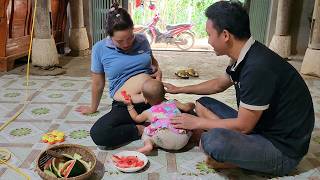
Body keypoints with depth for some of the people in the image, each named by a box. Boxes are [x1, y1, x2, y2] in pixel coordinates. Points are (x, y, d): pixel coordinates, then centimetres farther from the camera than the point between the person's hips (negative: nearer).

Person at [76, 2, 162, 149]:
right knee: (98, 134, -29)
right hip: (124, 106, -1)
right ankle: (141, 129, -12)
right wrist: (93, 108, 21)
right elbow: (98, 84, 10)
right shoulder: (100, 49, -2)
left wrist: (158, 70, 5)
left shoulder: (142, 40, 6)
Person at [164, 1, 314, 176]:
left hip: (282, 148, -9)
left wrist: (197, 122, -10)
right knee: (203, 104, 11)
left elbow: (243, 125, -22)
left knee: (214, 142, -36)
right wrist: (179, 89, 26)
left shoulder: (258, 67, -29)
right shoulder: (244, 57, 0)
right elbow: (219, 84, 20)